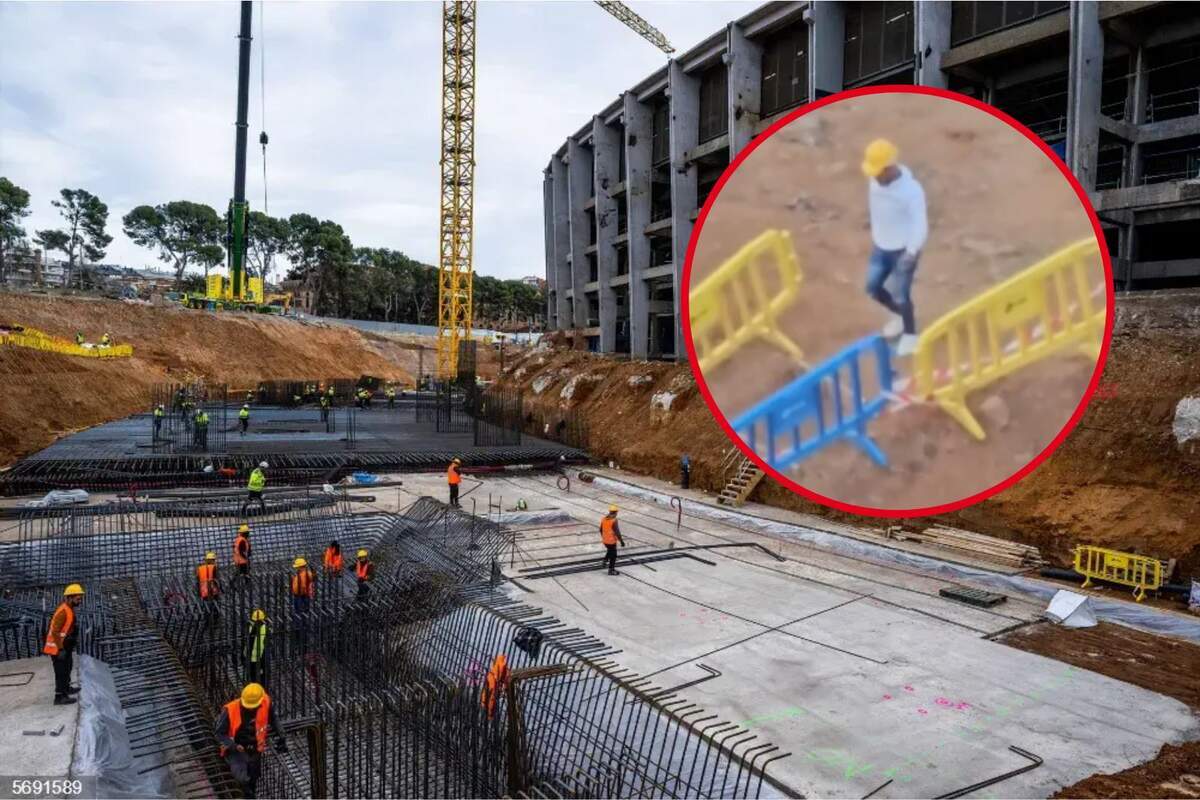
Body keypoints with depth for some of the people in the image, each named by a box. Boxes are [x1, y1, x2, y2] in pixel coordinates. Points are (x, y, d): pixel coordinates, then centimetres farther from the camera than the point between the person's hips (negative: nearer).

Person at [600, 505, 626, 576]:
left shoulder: (604, 519, -1)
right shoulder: (614, 521, -22)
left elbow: (601, 529, 10)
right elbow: (617, 532, -22)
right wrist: (621, 541, -14)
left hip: (605, 540, 7)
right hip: (611, 541, -7)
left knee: (609, 550, 33)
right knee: (613, 555, 8)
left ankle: (605, 560, 23)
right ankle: (611, 570, 14)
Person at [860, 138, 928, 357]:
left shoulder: (911, 190, -27)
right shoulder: (874, 181, -8)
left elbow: (920, 224, -24)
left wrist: (912, 252, -33)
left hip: (903, 251, -6)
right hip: (880, 247, 6)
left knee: (900, 295, 2)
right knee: (872, 287, 14)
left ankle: (910, 334, 29)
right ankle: (899, 314, 43)